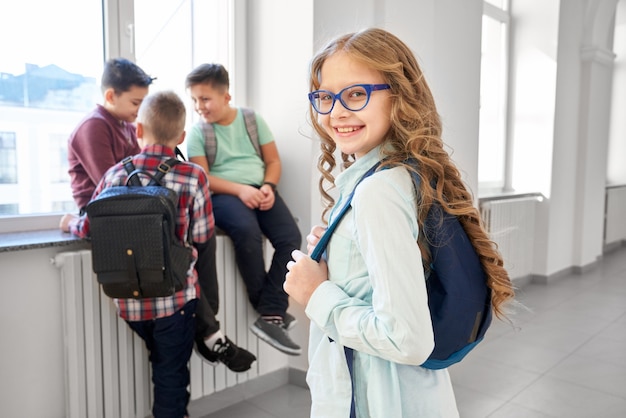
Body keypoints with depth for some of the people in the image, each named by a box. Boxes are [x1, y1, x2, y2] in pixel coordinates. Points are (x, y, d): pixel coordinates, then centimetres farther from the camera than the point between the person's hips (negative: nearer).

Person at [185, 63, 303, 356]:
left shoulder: (253, 119, 11)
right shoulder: (197, 132, 6)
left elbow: (273, 160, 11)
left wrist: (268, 186, -9)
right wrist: (240, 190, -17)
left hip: (259, 190, 3)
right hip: (223, 194, -3)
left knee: (290, 236, -23)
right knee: (247, 231, -34)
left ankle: (270, 316, -18)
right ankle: (273, 310, -16)